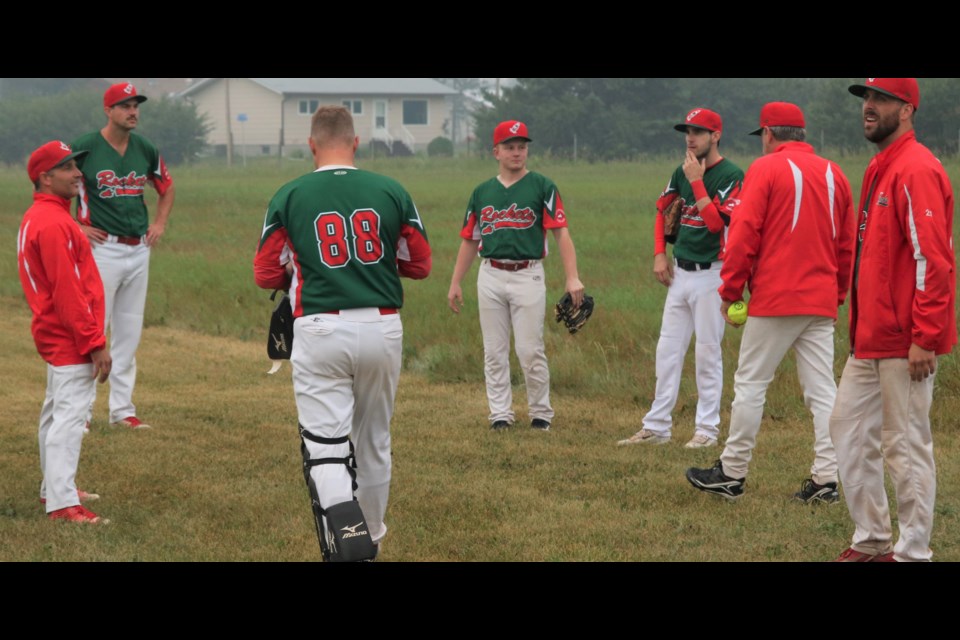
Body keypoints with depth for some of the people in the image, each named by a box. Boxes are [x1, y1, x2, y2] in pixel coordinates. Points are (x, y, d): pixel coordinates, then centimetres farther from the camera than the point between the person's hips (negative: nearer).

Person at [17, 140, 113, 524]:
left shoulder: (36, 218, 13)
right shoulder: (53, 223, -20)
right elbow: (67, 291, -24)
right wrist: (95, 342, -22)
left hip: (55, 336, 11)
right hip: (70, 338, -11)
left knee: (57, 413, 20)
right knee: (70, 416, -12)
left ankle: (54, 489, 32)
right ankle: (63, 504, -14)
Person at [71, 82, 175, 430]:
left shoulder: (145, 149, 8)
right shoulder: (84, 148, -9)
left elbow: (167, 186, 25)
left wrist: (160, 224, 12)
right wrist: (75, 227, -8)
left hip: (139, 250, 6)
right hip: (102, 249, -6)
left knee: (129, 332, 9)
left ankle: (122, 408, 17)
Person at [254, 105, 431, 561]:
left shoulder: (289, 197, -2)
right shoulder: (391, 192, 1)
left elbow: (266, 274, 2)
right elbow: (420, 264, 8)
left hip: (320, 331, -2)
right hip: (382, 330, 3)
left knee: (326, 447, -4)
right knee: (373, 442, 18)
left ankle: (347, 533, -29)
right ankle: (369, 542, 33)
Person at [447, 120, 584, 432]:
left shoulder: (542, 186, 0)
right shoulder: (482, 192, 11)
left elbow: (561, 232, -8)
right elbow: (469, 240, 16)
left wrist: (572, 277, -18)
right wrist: (455, 283, 12)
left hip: (528, 275, -4)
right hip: (490, 276, 4)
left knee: (531, 350, -4)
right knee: (494, 351, 6)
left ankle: (541, 413, 10)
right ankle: (500, 414, 14)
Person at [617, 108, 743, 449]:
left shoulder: (731, 175, -11)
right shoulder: (682, 172, 10)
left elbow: (716, 222, -21)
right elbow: (663, 210, 22)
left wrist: (696, 181, -18)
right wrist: (660, 253, 12)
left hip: (711, 273, -7)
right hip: (680, 272, 7)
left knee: (708, 352, -2)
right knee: (667, 350, 8)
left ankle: (707, 429, 6)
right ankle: (656, 427, 13)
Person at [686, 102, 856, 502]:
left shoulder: (766, 169, -5)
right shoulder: (833, 174, 12)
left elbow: (744, 234, -10)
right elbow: (847, 244, 15)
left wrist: (730, 290, -3)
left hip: (775, 300, -5)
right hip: (822, 301, 5)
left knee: (750, 383, 2)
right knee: (822, 390, 5)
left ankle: (731, 473, 7)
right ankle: (826, 479, 1)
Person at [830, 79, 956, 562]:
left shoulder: (916, 170, -15)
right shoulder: (879, 170, 16)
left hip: (905, 343, -10)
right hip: (869, 341, 10)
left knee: (906, 445, -3)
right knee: (849, 430, 14)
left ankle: (912, 553, 6)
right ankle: (871, 541, 23)